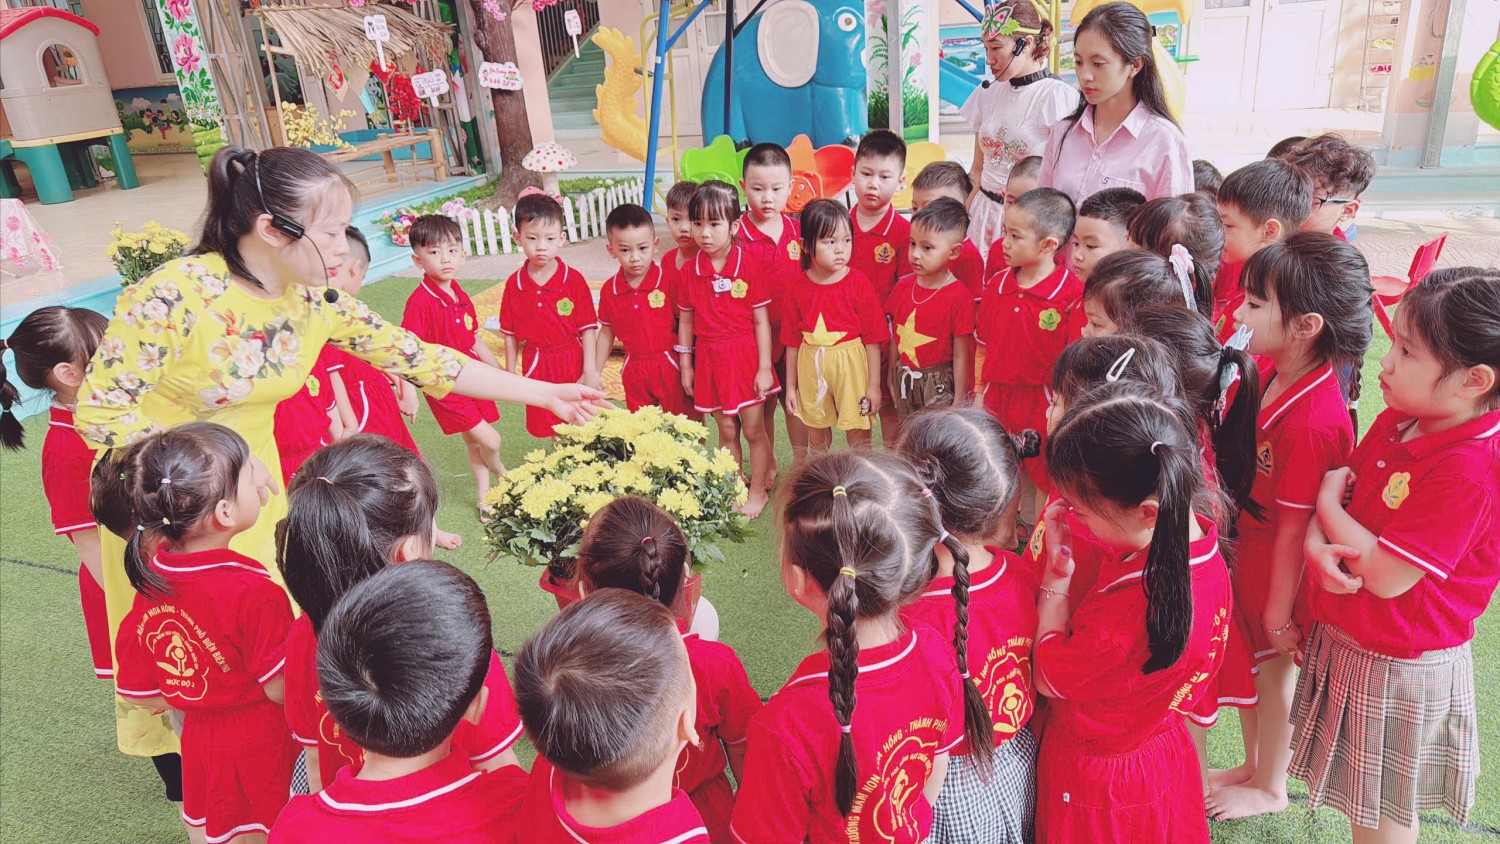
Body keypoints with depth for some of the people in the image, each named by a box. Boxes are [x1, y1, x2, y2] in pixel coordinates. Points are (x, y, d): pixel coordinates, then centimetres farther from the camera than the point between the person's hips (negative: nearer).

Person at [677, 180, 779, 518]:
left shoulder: (749, 266, -9)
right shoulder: (689, 270, -1)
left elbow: (761, 320, -8)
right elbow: (685, 321, 6)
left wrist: (764, 367, -9)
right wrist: (685, 365, 6)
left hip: (745, 356, -2)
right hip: (710, 358, 3)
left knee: (753, 430, 5)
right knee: (726, 430, 12)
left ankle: (758, 490, 22)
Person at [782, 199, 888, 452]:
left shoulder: (859, 283, -9)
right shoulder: (798, 289, -2)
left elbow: (873, 339, -7)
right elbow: (792, 342, 5)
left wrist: (874, 385, -7)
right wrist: (790, 386, 8)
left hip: (850, 365, -2)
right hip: (811, 367, 3)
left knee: (858, 435, 5)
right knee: (816, 435, 16)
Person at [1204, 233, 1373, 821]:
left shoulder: (1313, 419, -33)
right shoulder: (1267, 369, -9)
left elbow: (1295, 526, -24)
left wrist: (1280, 611, -16)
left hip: (1279, 560, -8)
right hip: (1249, 540, 8)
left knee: (1271, 666, 14)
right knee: (1245, 657, 23)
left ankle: (1270, 788, 40)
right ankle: (1253, 765, 47)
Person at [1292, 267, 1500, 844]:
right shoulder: (1397, 420, -3)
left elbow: (1387, 576, -27)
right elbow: (1338, 489, 5)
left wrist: (1329, 505, -14)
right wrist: (1317, 543, -17)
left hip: (1399, 666, -7)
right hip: (1343, 637, 8)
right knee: (1359, 795, 26)